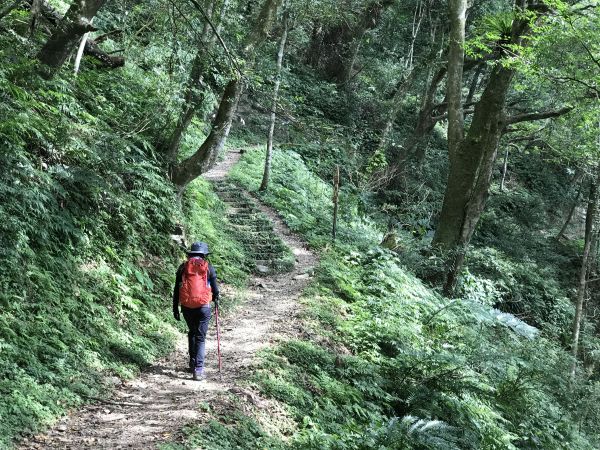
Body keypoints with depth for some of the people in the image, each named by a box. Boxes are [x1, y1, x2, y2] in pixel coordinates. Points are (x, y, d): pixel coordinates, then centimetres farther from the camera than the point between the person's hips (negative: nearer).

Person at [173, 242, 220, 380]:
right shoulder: (208, 267, 2)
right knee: (200, 337, 1)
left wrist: (175, 309, 12)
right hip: (203, 306, -3)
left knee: (192, 332, 24)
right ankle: (198, 369, -9)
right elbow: (215, 287, 6)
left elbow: (176, 290, 7)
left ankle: (193, 363, 28)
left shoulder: (183, 267, 7)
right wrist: (216, 299, 27)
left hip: (186, 306, 3)